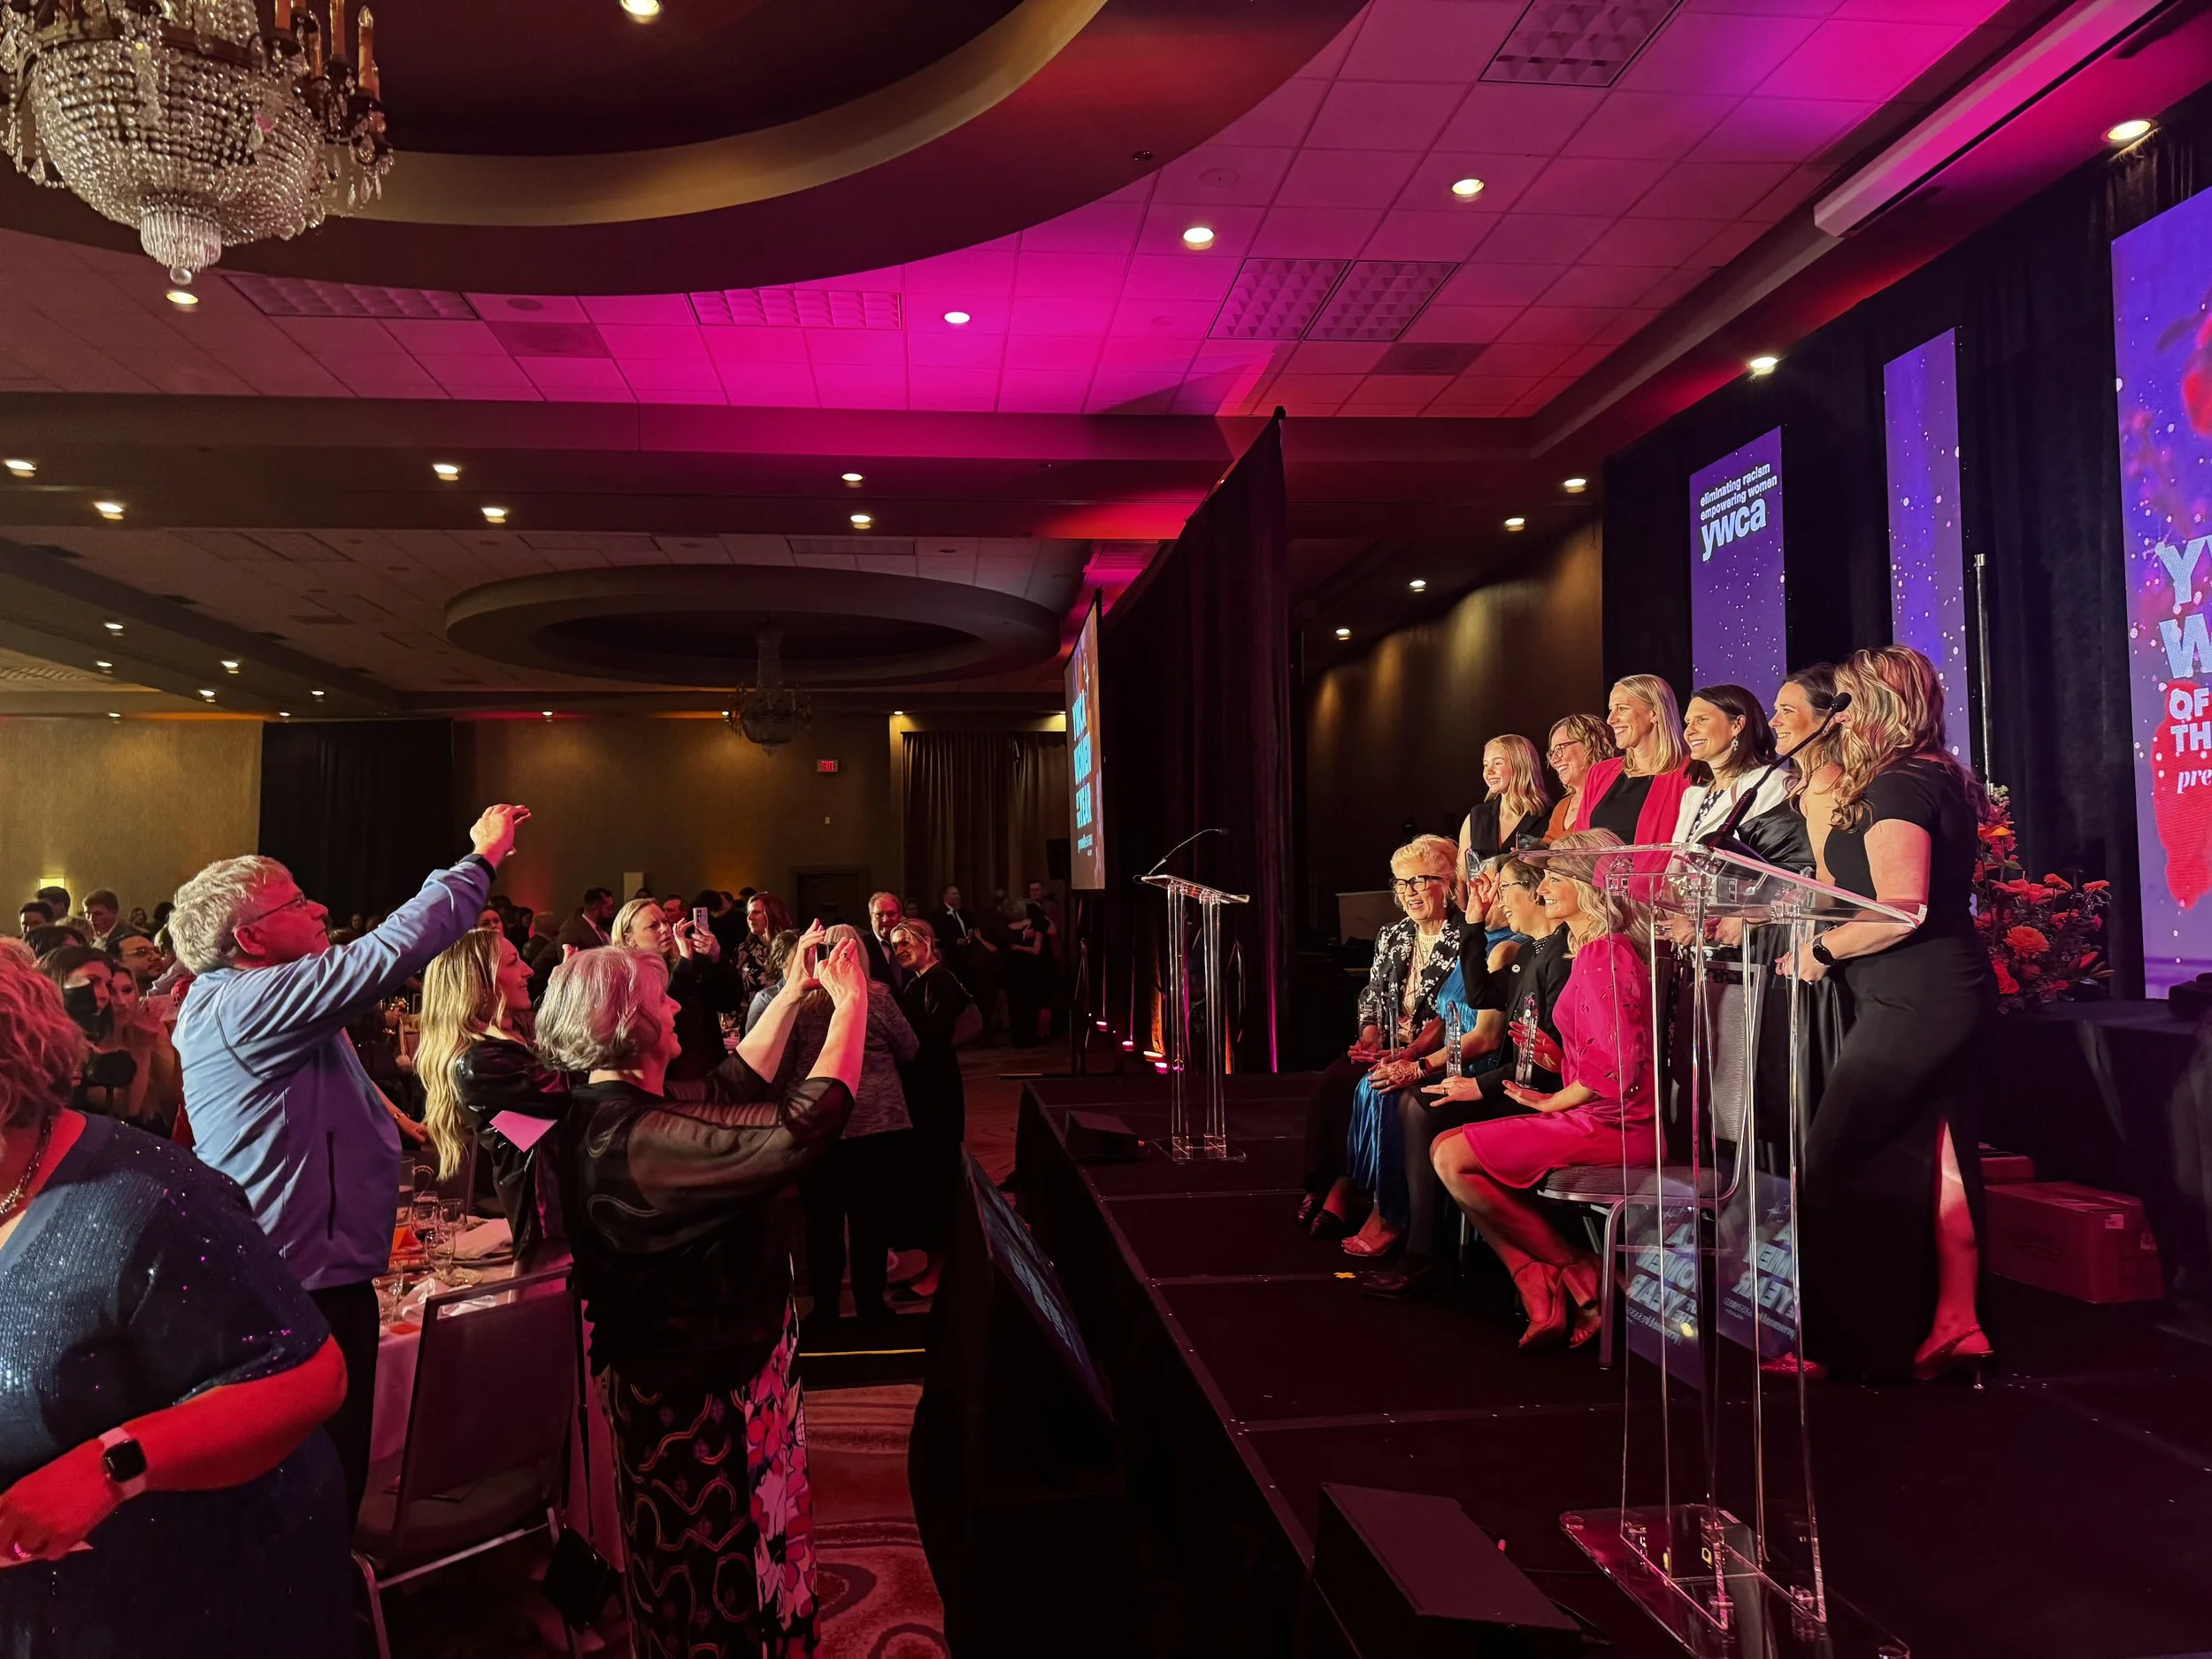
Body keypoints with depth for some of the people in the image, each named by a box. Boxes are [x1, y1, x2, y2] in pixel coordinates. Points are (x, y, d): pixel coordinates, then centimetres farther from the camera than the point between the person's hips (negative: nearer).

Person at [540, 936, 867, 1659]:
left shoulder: (612, 1115, -1)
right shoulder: (640, 1139, -32)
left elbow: (738, 1090, 12)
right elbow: (807, 1124, -36)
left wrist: (791, 997, 8)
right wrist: (850, 1004, -24)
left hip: (691, 1367, 10)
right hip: (701, 1394, -10)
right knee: (718, 1588, 13)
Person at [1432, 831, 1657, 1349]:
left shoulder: (1602, 954, -16)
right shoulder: (1596, 949, 17)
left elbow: (1615, 1058, -25)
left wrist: (1554, 1103, -12)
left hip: (1611, 1126, -11)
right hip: (1596, 1118, 11)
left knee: (1454, 1161, -15)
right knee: (1447, 1148, 7)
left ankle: (1581, 1275, -3)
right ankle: (1542, 1298, 0)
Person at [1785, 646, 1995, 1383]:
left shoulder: (1895, 786, -15)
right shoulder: (1938, 779, 16)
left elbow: (1901, 910, -24)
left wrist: (1821, 950, -11)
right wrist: (1830, 943, 18)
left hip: (1911, 1002, -10)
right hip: (1948, 993, 10)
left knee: (1831, 1165, -4)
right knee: (1930, 1160, 11)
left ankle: (1838, 1340, 3)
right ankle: (1952, 1324, 16)